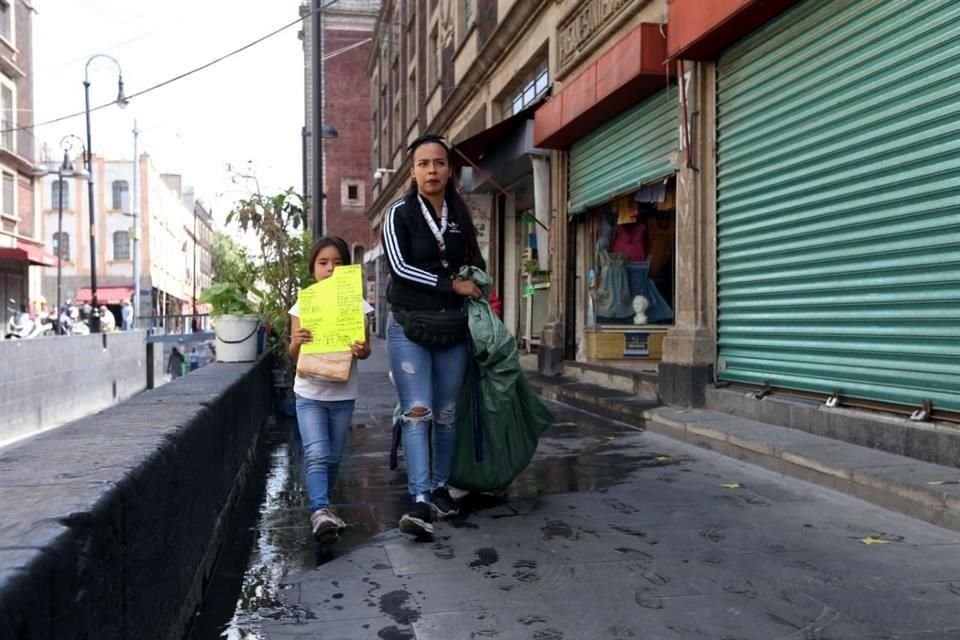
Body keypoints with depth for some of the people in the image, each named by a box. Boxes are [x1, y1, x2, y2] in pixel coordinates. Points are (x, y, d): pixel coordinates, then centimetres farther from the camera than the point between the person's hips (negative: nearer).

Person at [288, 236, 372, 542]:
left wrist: (362, 351, -22)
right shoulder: (303, 304, -2)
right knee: (316, 454, -14)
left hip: (343, 393, 1)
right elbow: (293, 356, 0)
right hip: (309, 392, -1)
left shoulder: (356, 304, -2)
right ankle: (320, 511, -19)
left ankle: (321, 505, 29)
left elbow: (365, 347, 2)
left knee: (333, 456, 12)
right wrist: (296, 342, -23)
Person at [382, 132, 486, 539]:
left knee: (446, 414, 10)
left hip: (454, 327, 4)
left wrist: (479, 287, 8)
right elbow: (400, 267, -13)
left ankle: (440, 488, 23)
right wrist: (452, 285, -13)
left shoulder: (461, 215, 9)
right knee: (417, 412, -12)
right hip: (409, 327, -4)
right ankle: (420, 502, -16)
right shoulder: (400, 213, -3)